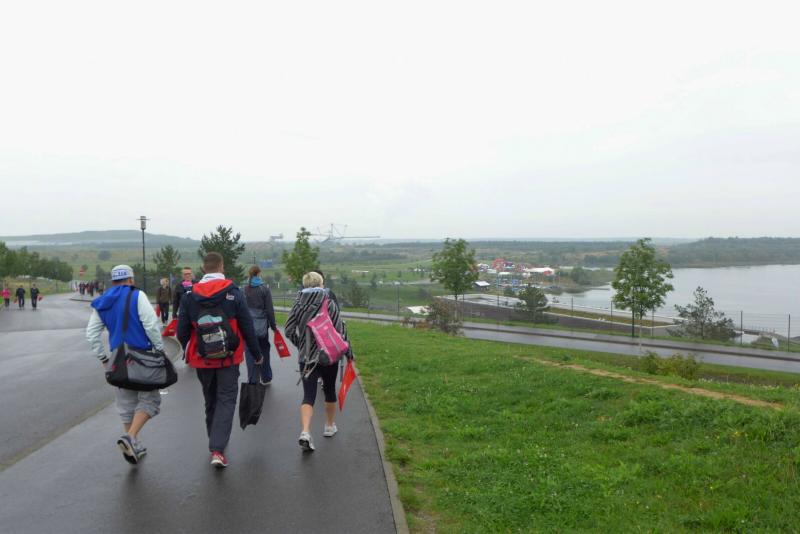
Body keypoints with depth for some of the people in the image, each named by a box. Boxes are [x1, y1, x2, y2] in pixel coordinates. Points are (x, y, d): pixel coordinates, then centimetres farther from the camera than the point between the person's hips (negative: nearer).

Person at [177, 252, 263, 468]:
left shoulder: (189, 296, -2)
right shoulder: (234, 293, -8)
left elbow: (182, 332, 1)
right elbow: (247, 327, -6)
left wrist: (188, 353, 19)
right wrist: (257, 354, 5)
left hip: (202, 360, 3)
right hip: (229, 359, -3)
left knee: (210, 400, 20)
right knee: (226, 401, 2)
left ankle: (215, 441, 36)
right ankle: (217, 449, -11)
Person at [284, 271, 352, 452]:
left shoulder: (298, 305, -1)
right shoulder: (329, 303, -9)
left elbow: (289, 330, 1)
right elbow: (339, 330, -11)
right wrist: (347, 351, 0)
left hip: (306, 357, 2)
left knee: (308, 395, -1)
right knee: (330, 390, 18)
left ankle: (305, 432, -20)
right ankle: (329, 426, 33)